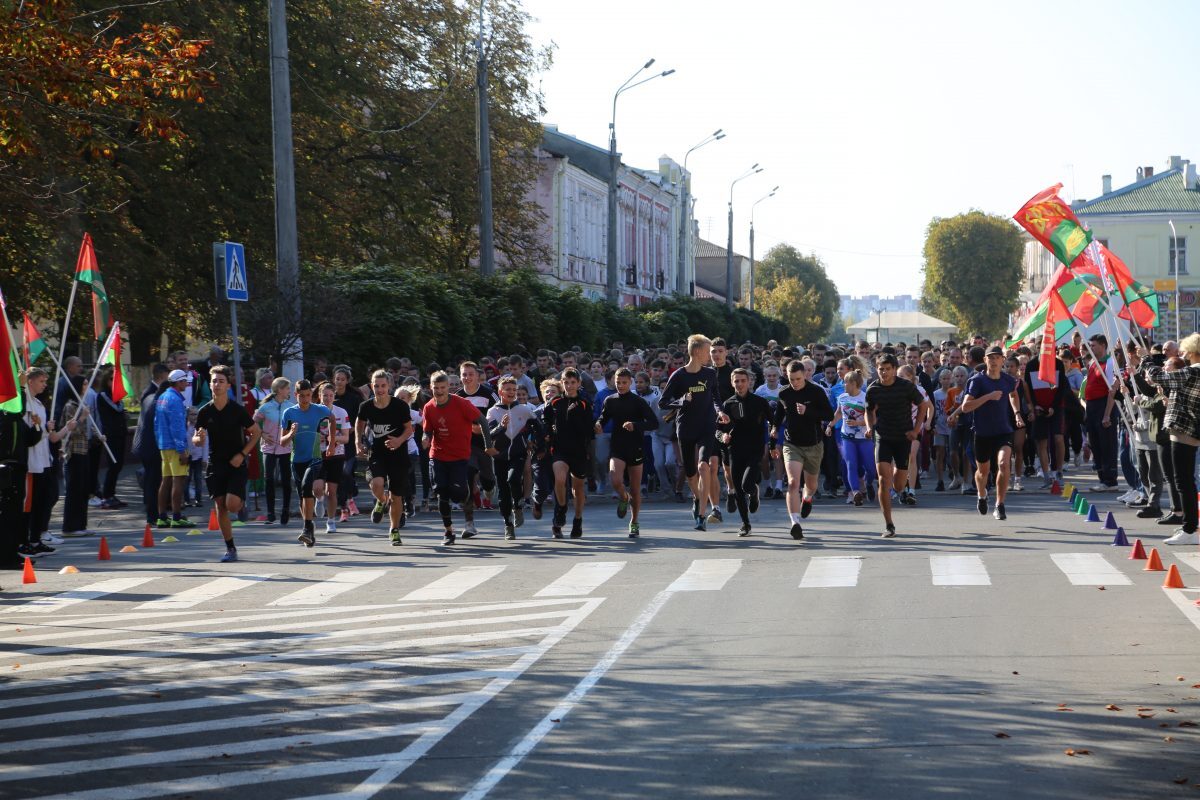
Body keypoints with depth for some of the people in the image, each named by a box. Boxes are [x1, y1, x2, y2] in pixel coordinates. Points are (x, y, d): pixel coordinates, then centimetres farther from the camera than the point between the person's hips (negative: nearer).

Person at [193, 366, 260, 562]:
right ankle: (230, 549, 13)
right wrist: (199, 438, -18)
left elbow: (256, 432, 1)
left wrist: (242, 454, -9)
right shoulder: (205, 412, 0)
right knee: (220, 506, 2)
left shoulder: (238, 410, -7)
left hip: (236, 463, -3)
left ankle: (242, 505, 21)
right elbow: (195, 439, 8)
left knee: (232, 504, -18)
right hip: (215, 464, 3)